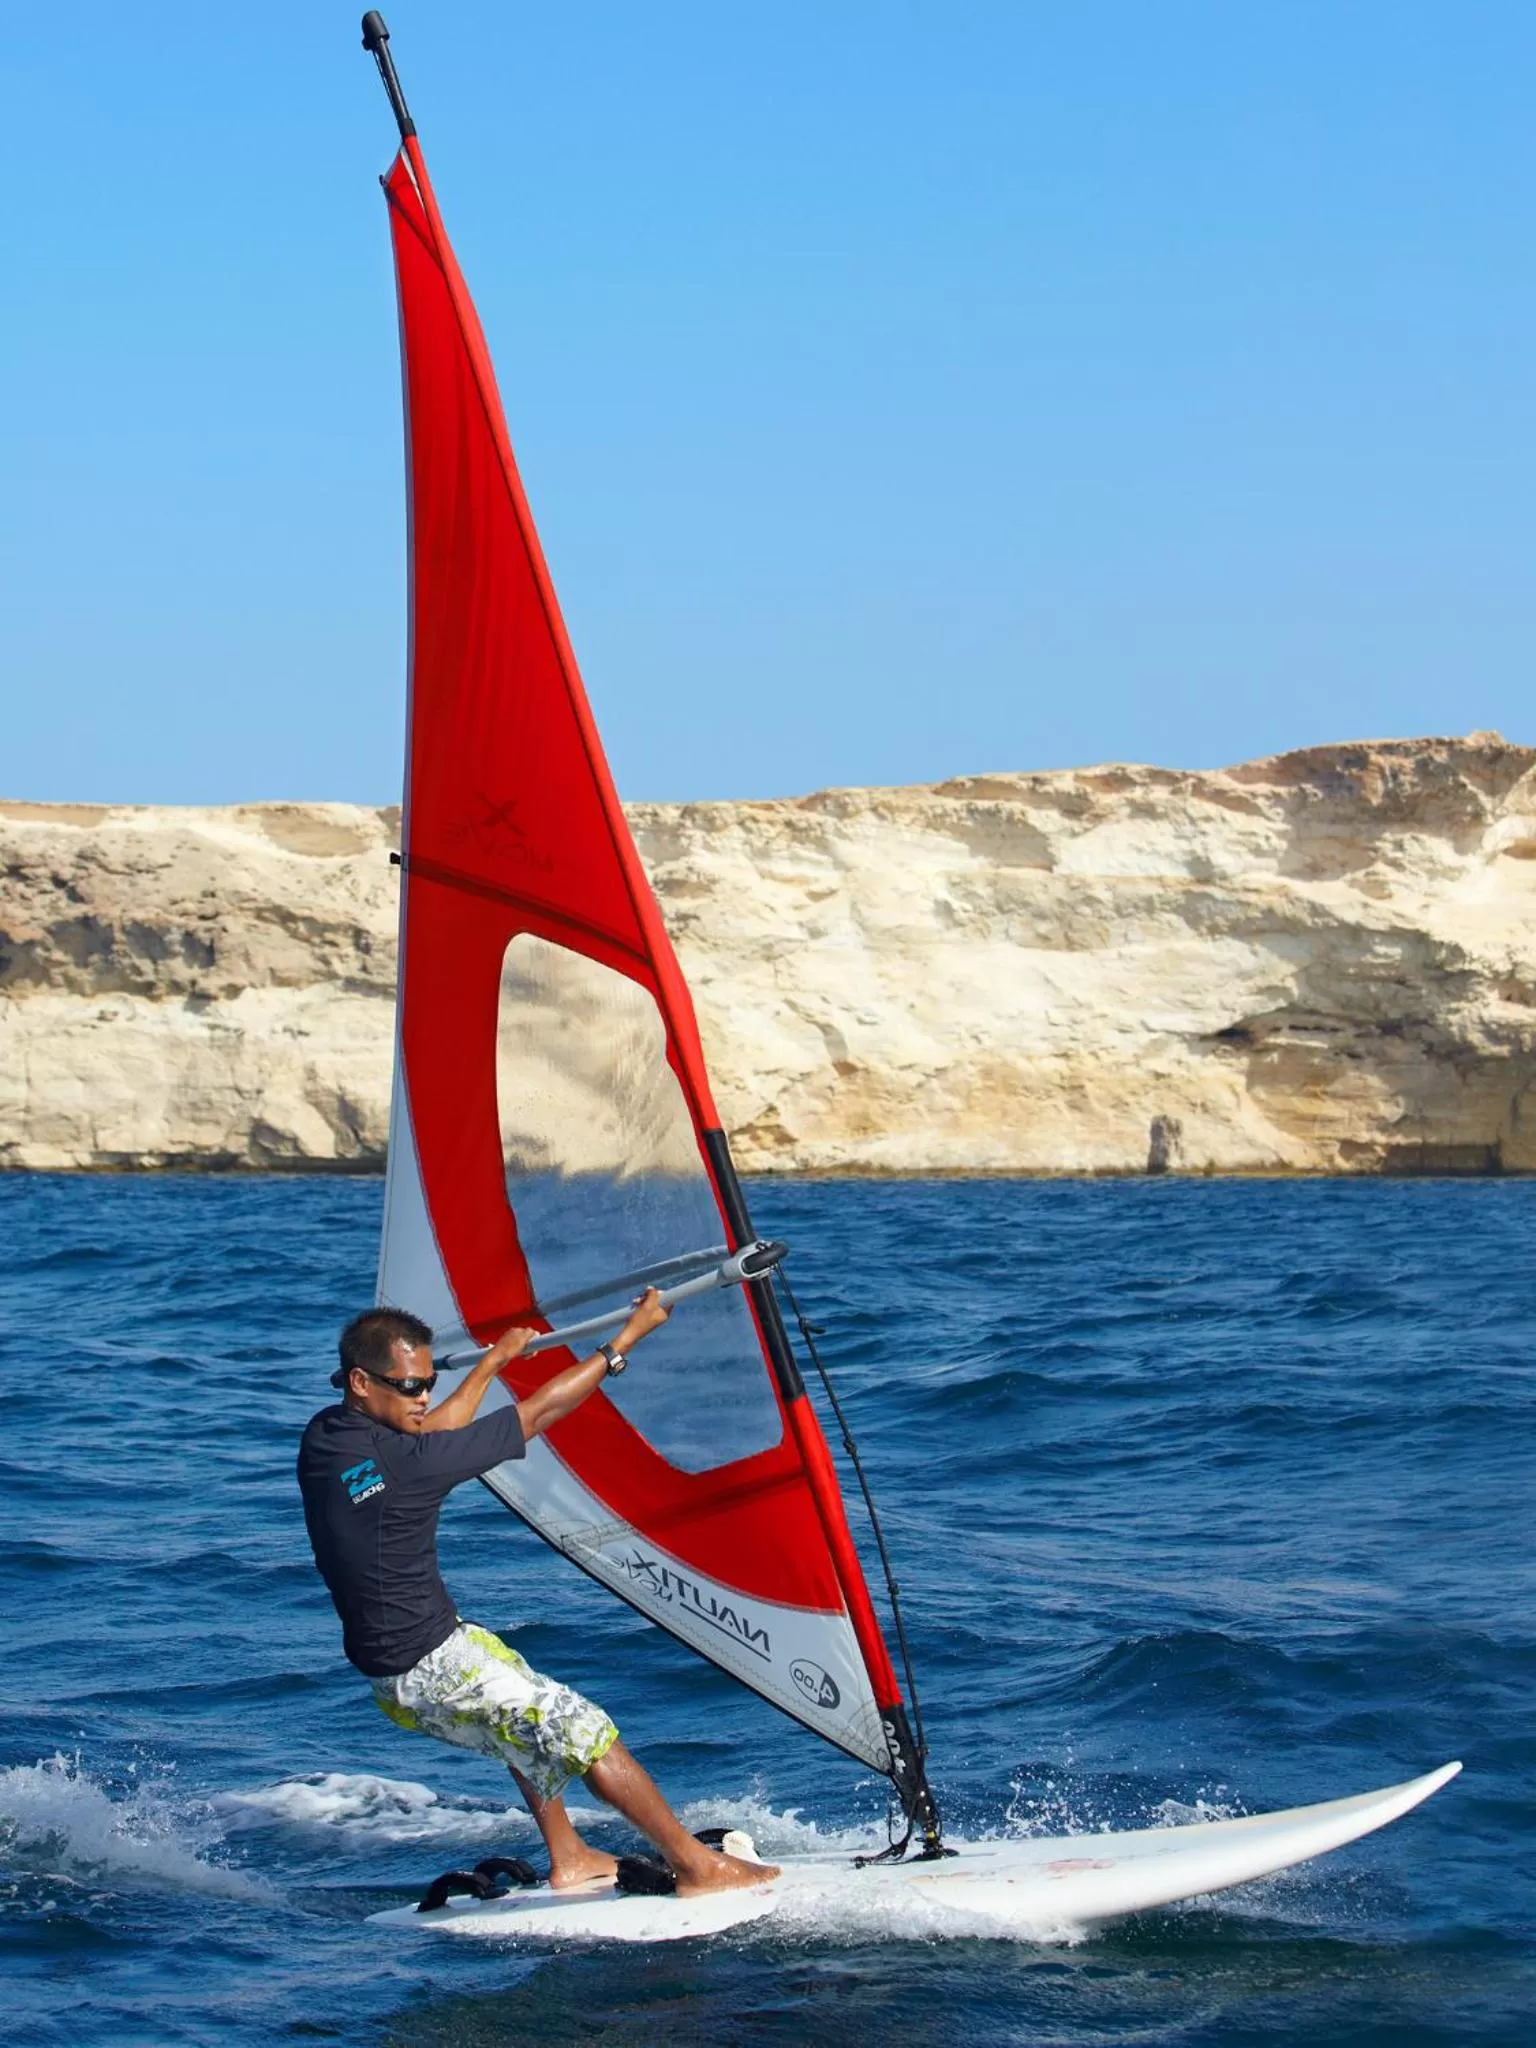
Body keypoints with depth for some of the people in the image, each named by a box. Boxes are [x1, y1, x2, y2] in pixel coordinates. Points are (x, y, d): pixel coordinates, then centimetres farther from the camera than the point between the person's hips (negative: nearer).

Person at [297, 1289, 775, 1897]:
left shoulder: (320, 1440, -2)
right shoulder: (402, 1463, -25)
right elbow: (538, 1413, -17)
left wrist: (493, 1360, 28)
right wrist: (630, 1334, -8)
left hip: (389, 1670, 9)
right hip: (434, 1670, -9)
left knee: (528, 1718, 30)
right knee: (584, 1732, -1)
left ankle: (568, 1859, 34)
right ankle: (696, 1866, 7)